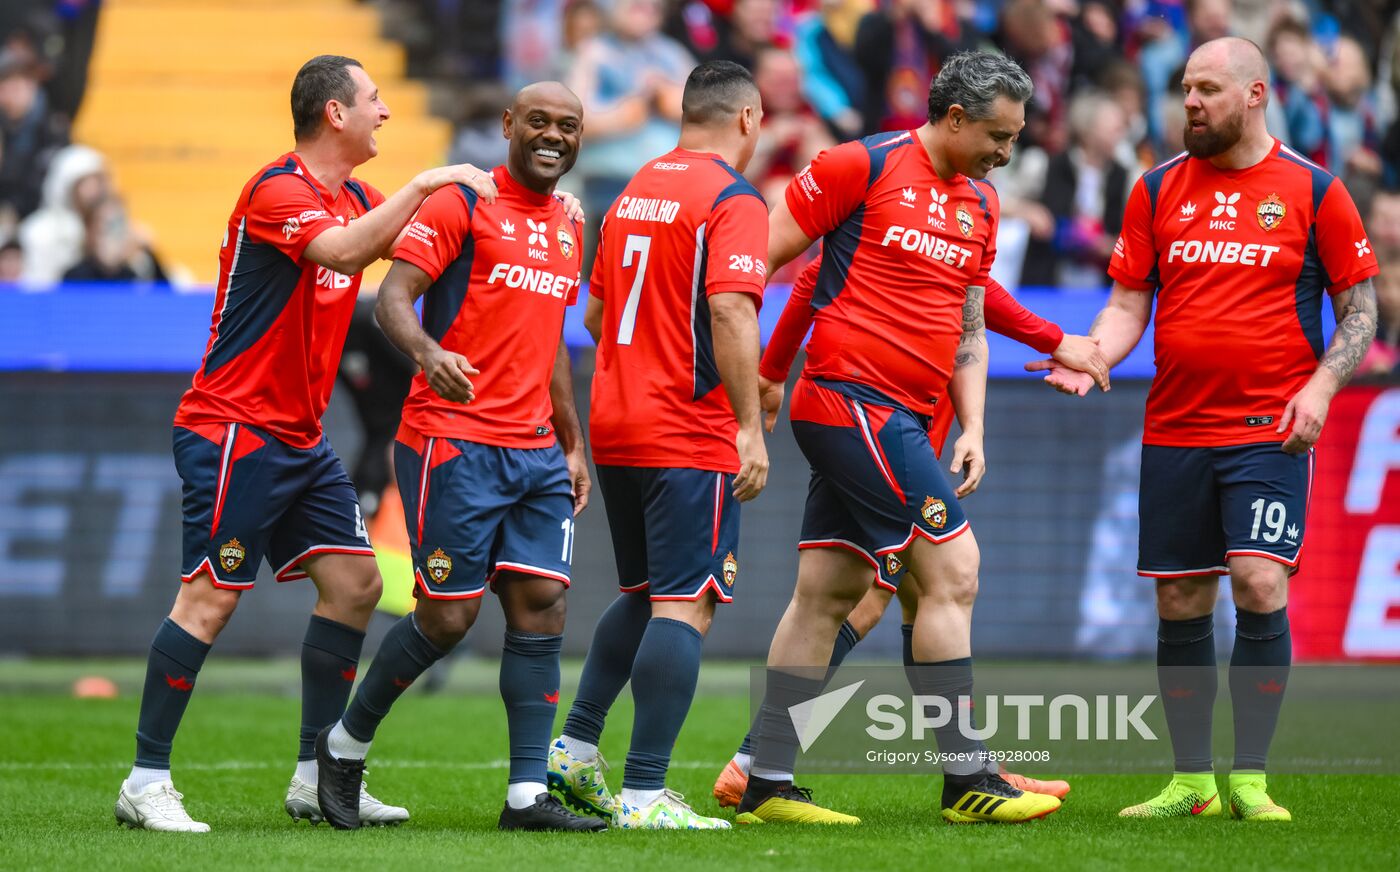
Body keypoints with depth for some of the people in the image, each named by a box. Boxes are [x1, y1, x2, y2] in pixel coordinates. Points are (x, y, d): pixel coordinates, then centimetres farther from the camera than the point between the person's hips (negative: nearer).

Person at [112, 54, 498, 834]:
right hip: (235, 430, -10)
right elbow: (343, 251, -32)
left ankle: (317, 778, 11)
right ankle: (147, 783, -6)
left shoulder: (352, 197, 14)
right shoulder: (278, 192, -15)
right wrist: (423, 185, -30)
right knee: (212, 599, -11)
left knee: (355, 583, 5)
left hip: (301, 438, 10)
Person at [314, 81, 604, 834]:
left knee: (542, 604, -3)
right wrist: (426, 352, -34)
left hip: (535, 451, 7)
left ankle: (528, 794, -2)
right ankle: (345, 744, 16)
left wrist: (572, 445, 23)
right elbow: (392, 297, -14)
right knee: (449, 615, -6)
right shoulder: (462, 205, -5)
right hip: (454, 441, -7)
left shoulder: (566, 228, 18)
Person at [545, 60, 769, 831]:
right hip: (691, 436, -8)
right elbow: (730, 311, -21)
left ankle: (574, 747, 16)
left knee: (643, 595, 21)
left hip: (613, 422, 8)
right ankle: (644, 794, -11)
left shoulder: (634, 193, 15)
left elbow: (596, 314, 21)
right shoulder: (732, 201, -10)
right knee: (685, 607, -7)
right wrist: (749, 424, -21)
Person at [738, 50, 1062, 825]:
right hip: (852, 403, -8)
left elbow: (968, 329, 21)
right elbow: (761, 257, -6)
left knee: (827, 592, 8)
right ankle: (966, 777, -7)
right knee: (951, 572, -10)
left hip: (901, 422, 8)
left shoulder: (980, 205, 15)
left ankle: (766, 783, 11)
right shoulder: (863, 167, -8)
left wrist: (973, 428, 10)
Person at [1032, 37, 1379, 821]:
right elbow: (1129, 302, 10)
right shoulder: (1158, 190, 9)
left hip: (1269, 431, -3)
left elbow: (1361, 304, 4)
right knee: (1180, 604, 3)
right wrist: (1091, 359, -9)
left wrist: (1321, 385, -11)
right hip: (1174, 430, 3)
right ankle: (1191, 781, 13)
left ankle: (1250, 778, -7)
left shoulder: (1313, 190, 1)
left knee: (1260, 585, -15)